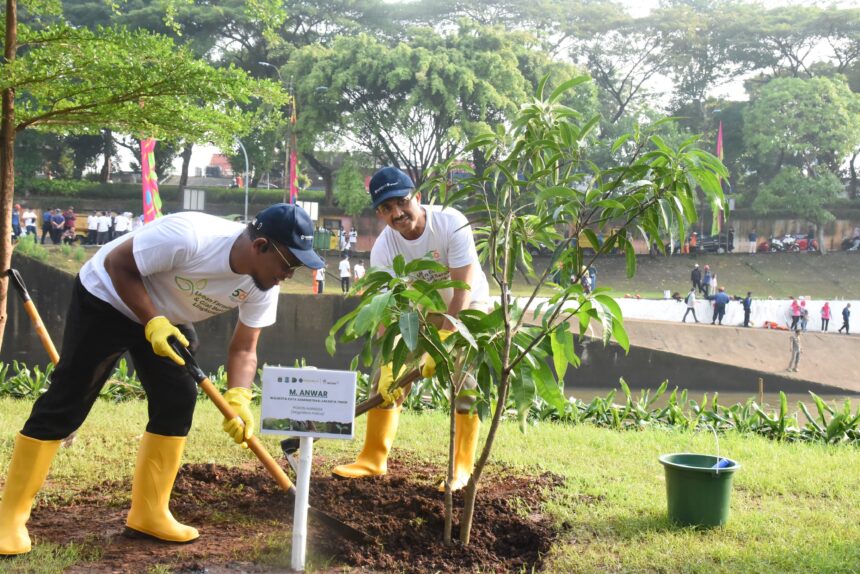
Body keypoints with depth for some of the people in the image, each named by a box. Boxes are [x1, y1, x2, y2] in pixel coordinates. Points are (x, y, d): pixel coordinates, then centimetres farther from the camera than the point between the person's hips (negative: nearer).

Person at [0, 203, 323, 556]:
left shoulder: (264, 287, -16)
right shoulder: (189, 237, -38)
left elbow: (243, 349, -10)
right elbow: (117, 263, -26)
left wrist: (238, 399, -28)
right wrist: (152, 324, -32)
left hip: (167, 320, 7)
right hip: (106, 300, -6)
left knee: (178, 400, -2)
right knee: (65, 404, -6)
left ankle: (148, 515, 9)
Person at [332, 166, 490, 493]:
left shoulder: (452, 224, -32)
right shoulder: (383, 250, -24)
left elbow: (463, 291, -33)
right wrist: (390, 361, -37)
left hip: (467, 304, -3)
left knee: (466, 378, -16)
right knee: (390, 376, -4)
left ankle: (462, 467, -5)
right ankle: (373, 459, 8)